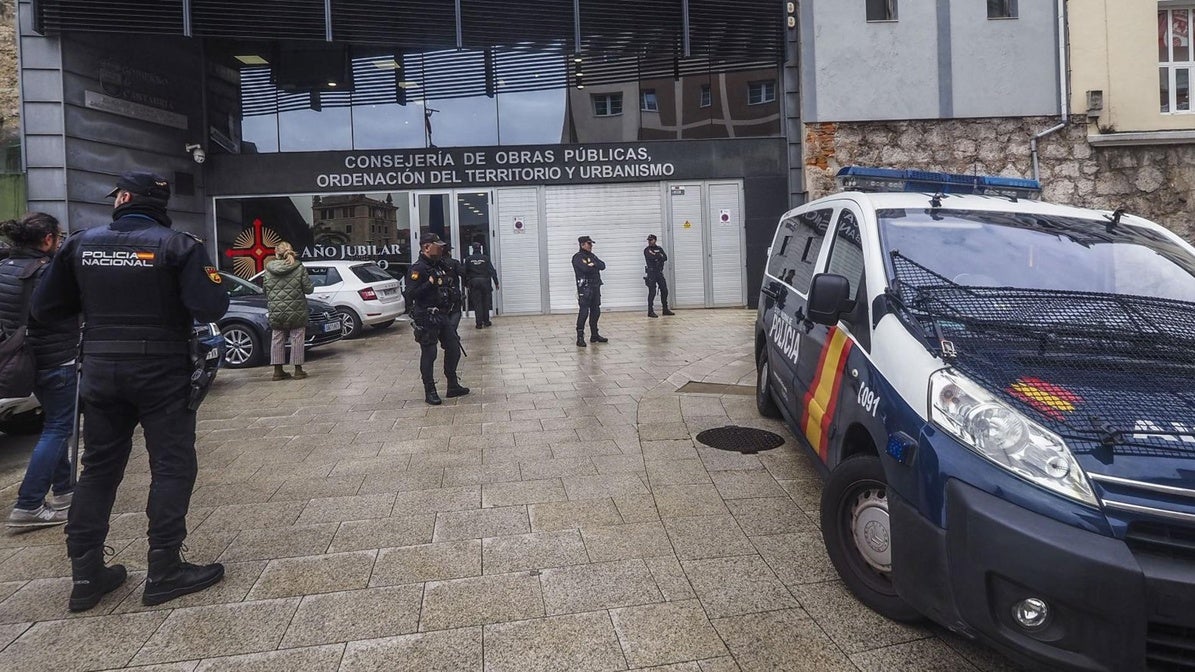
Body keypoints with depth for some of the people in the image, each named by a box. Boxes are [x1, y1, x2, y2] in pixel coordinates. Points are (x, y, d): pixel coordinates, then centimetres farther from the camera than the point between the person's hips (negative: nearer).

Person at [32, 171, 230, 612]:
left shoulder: (80, 244, 3)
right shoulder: (177, 245, -10)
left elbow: (43, 309, 6)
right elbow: (210, 308, -19)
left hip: (100, 371, 4)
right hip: (161, 372, -4)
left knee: (98, 468, 14)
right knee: (172, 467, 3)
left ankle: (86, 575, 18)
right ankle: (164, 571, 4)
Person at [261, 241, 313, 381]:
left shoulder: (269, 268, 1)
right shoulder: (299, 268, -6)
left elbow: (265, 287, 8)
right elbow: (309, 288, -5)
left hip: (276, 311, 2)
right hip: (296, 311, -2)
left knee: (277, 339, 12)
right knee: (297, 339, 6)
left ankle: (278, 371, 16)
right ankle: (298, 370, 8)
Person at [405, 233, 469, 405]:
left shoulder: (441, 266, 12)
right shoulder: (417, 269, -14)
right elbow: (411, 294, -22)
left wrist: (454, 300, 13)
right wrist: (430, 282, -27)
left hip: (443, 315, 8)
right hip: (426, 318, -8)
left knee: (453, 349, 11)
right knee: (428, 354, -1)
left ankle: (453, 386, 24)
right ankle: (430, 392, 9)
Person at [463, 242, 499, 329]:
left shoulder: (468, 259, 1)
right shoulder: (485, 258, 0)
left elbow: (465, 272, 2)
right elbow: (492, 271, -2)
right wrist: (496, 283, 2)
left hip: (473, 282, 0)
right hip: (485, 282, 0)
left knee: (477, 303, 3)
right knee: (486, 302, 10)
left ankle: (479, 323, 0)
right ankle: (486, 322, 13)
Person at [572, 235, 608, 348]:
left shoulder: (592, 256, 16)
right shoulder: (577, 257, -7)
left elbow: (603, 266, 4)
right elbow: (585, 268, -24)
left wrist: (593, 265, -13)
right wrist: (596, 267, -6)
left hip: (596, 287, 8)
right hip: (585, 288, -8)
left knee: (596, 312, 12)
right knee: (583, 312, -10)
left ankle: (594, 335, 23)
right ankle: (580, 337, -8)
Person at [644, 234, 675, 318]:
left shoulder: (659, 249, 14)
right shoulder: (647, 250, -1)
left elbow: (665, 258, 0)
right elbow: (651, 257, -20)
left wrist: (656, 256, -10)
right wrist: (659, 256, -7)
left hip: (659, 272, 6)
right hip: (651, 273, -5)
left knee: (664, 291, 7)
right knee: (652, 292, -9)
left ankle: (665, 309, 18)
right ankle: (650, 311, -5)